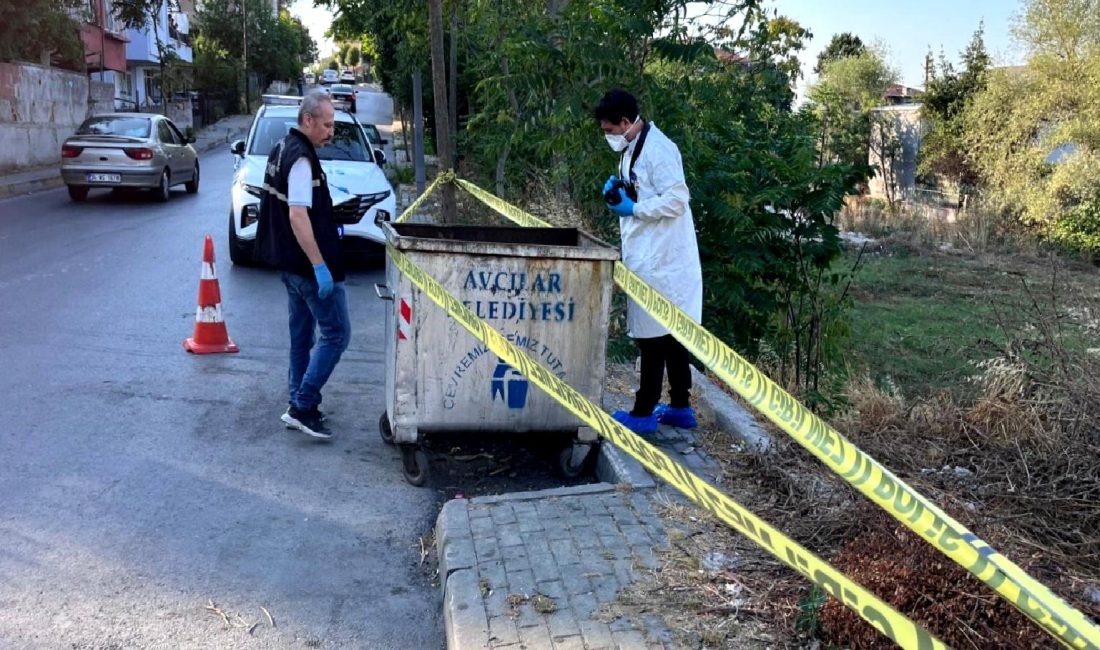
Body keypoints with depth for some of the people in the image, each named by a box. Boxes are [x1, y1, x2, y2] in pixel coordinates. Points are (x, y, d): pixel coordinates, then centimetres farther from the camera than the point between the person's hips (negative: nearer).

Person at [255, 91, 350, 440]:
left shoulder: (283, 148, 14)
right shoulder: (301, 159, -18)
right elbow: (297, 216, -26)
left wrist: (327, 228, 23)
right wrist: (320, 266, -26)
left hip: (291, 263, 11)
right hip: (308, 264, -11)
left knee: (302, 334, 16)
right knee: (336, 333, -6)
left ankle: (300, 405, 24)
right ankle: (303, 406, -5)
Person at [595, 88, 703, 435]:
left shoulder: (658, 149, -15)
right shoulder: (631, 149, 15)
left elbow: (676, 199, -21)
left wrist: (633, 209, -17)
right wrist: (617, 194, 5)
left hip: (660, 260, -10)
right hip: (647, 257, 10)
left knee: (654, 335, -3)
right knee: (669, 334, 14)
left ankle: (644, 413, 6)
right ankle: (680, 407, 23)